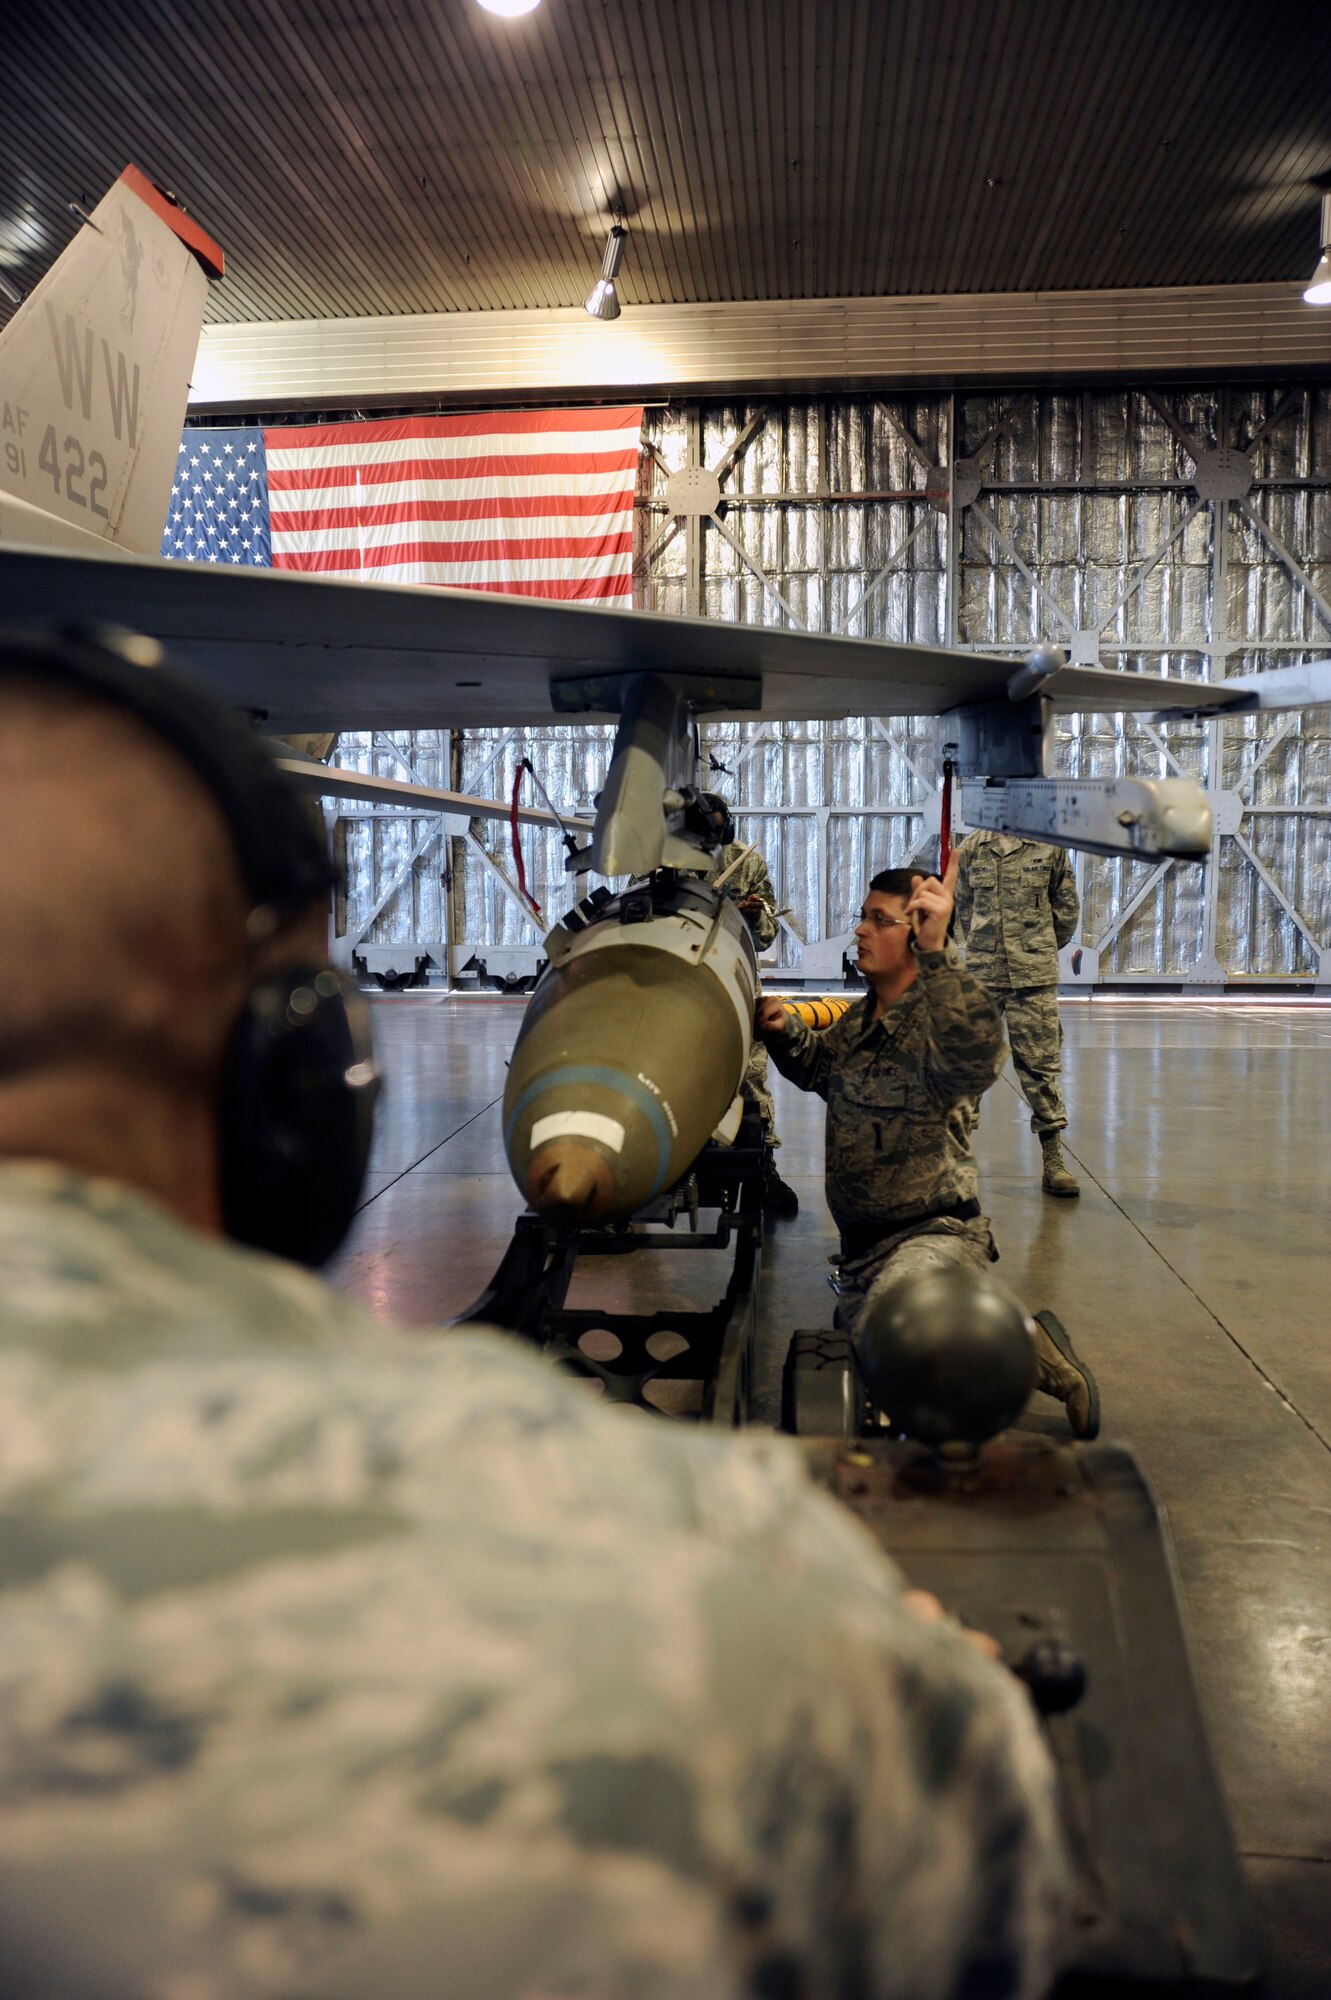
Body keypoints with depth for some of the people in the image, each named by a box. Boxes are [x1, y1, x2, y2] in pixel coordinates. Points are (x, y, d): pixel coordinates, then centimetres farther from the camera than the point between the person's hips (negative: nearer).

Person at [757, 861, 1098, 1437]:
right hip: (863, 1246, 9)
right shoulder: (859, 1022, 5)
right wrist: (784, 1033, 5)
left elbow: (975, 1058, -45)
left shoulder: (935, 1025, -20)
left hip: (933, 1233, -9)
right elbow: (818, 1066, 26)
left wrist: (936, 954, -52)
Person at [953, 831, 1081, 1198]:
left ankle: (1053, 1160, 9)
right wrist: (982, 949, 12)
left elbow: (1066, 908, 12)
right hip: (980, 973, 1)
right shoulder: (971, 847, 6)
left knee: (1041, 1065, 2)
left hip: (1036, 976, -1)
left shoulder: (1051, 847, 2)